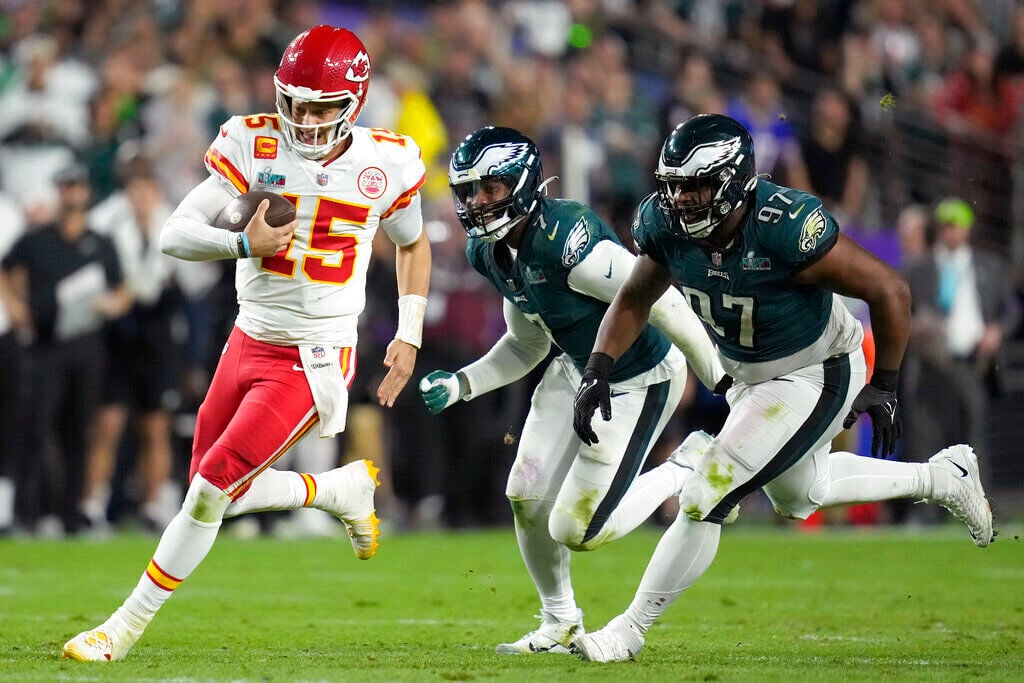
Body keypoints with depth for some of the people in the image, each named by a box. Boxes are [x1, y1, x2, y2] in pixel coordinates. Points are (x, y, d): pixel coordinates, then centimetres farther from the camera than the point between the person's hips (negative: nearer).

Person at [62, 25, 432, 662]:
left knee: (212, 490, -12)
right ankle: (344, 489, 32)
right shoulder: (254, 145, -8)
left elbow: (412, 243, 14)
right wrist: (243, 243, -30)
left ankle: (127, 626, 0)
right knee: (216, 493, 11)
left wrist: (410, 335, 7)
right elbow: (175, 234, -12)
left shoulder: (387, 163, -7)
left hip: (315, 361, -4)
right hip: (250, 342, 4)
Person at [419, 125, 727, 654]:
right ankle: (559, 625, 27)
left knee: (577, 530, -8)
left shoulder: (565, 239, -32)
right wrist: (461, 385, -2)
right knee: (527, 497, 5)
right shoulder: (489, 253, -3)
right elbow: (527, 346, 12)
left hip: (638, 383, -8)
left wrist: (724, 387, -23)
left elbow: (662, 303, -28)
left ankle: (686, 472, 13)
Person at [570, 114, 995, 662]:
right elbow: (635, 300, 1)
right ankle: (941, 478, 49)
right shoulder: (665, 224, -18)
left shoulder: (786, 227, -36)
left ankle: (627, 631, 1)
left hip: (816, 375, -8)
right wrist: (598, 370, -13)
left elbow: (889, 291, -26)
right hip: (749, 373, 8)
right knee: (796, 495, 30)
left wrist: (884, 387, -19)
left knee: (705, 499, -15)